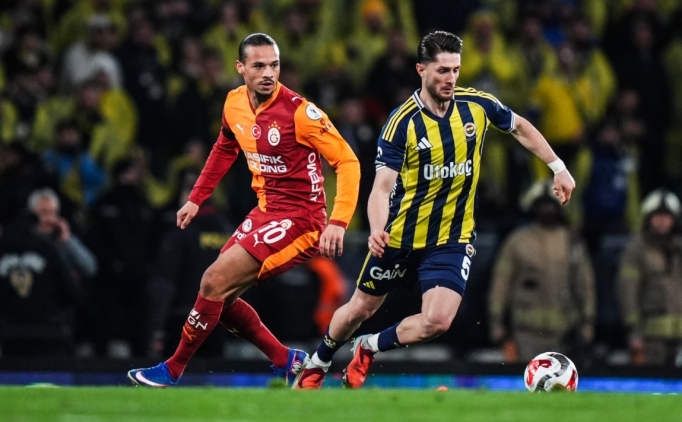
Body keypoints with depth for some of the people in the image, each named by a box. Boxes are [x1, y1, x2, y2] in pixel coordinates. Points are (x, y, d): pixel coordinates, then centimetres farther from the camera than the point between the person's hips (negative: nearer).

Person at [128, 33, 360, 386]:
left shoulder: (299, 111, -20)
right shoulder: (234, 104, 1)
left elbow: (348, 162, -19)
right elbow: (224, 150, 23)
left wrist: (338, 221, -29)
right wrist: (196, 198, 20)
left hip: (299, 219, -8)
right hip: (265, 212, 8)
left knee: (214, 283, -12)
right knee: (221, 297, 9)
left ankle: (172, 371, 3)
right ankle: (286, 361, 19)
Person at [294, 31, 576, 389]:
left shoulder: (477, 105, -8)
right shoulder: (402, 122, -18)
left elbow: (520, 127, 13)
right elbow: (382, 187, -22)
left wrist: (558, 167, 10)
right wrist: (377, 230, -40)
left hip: (452, 240, 2)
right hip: (401, 237, -2)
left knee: (436, 322, -16)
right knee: (360, 309, 13)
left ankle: (368, 350, 12)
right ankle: (318, 363, 43)